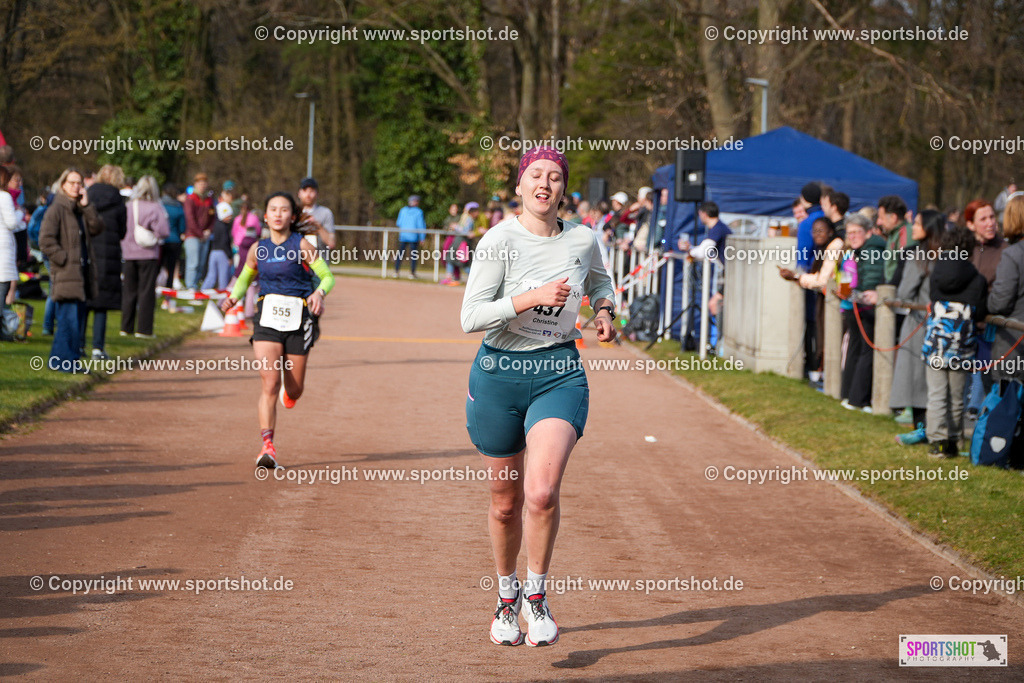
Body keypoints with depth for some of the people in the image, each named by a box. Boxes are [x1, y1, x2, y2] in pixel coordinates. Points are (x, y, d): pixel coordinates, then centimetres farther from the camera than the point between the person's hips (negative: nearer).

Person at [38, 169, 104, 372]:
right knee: (69, 318, -11)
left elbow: (97, 228, 2)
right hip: (65, 274, -8)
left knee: (77, 316, 9)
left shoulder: (81, 210, 16)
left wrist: (86, 206, -4)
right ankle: (64, 360, -6)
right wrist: (64, 259, -15)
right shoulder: (56, 210, -8)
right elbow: (46, 241, -14)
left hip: (82, 271, 8)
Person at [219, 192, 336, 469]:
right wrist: (234, 297, 3)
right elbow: (245, 277, 23)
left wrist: (319, 293, -23)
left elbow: (328, 276, -1)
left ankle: (288, 392, 49)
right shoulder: (258, 249, 7)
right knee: (269, 384, -15)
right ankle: (268, 446, -17)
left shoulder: (301, 245, -3)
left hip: (298, 320, -1)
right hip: (267, 320, 1)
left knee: (295, 388, 9)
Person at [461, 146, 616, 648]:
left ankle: (536, 594, 2)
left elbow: (599, 281, 26)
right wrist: (531, 297, -26)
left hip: (560, 375, 1)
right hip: (499, 375, -1)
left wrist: (604, 310, 5)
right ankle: (506, 595, 36)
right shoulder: (500, 240, -10)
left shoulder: (583, 240, 2)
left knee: (542, 492, -20)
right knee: (505, 503, 10)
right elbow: (470, 318, -17)